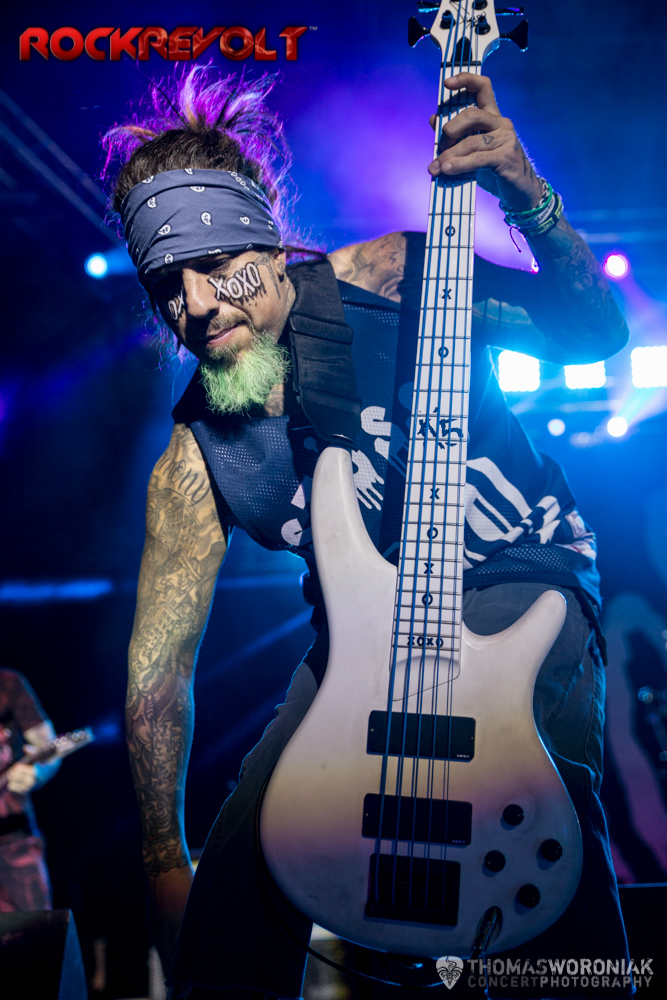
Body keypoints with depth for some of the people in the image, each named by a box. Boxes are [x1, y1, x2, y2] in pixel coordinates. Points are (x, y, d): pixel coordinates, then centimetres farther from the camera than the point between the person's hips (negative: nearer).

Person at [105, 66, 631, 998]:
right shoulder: (198, 458, -10)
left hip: (523, 580, -2)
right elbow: (157, 665, -6)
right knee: (236, 877, -3)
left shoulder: (389, 282, -15)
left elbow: (596, 334, -12)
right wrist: (164, 861, -9)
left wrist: (530, 201, -31)